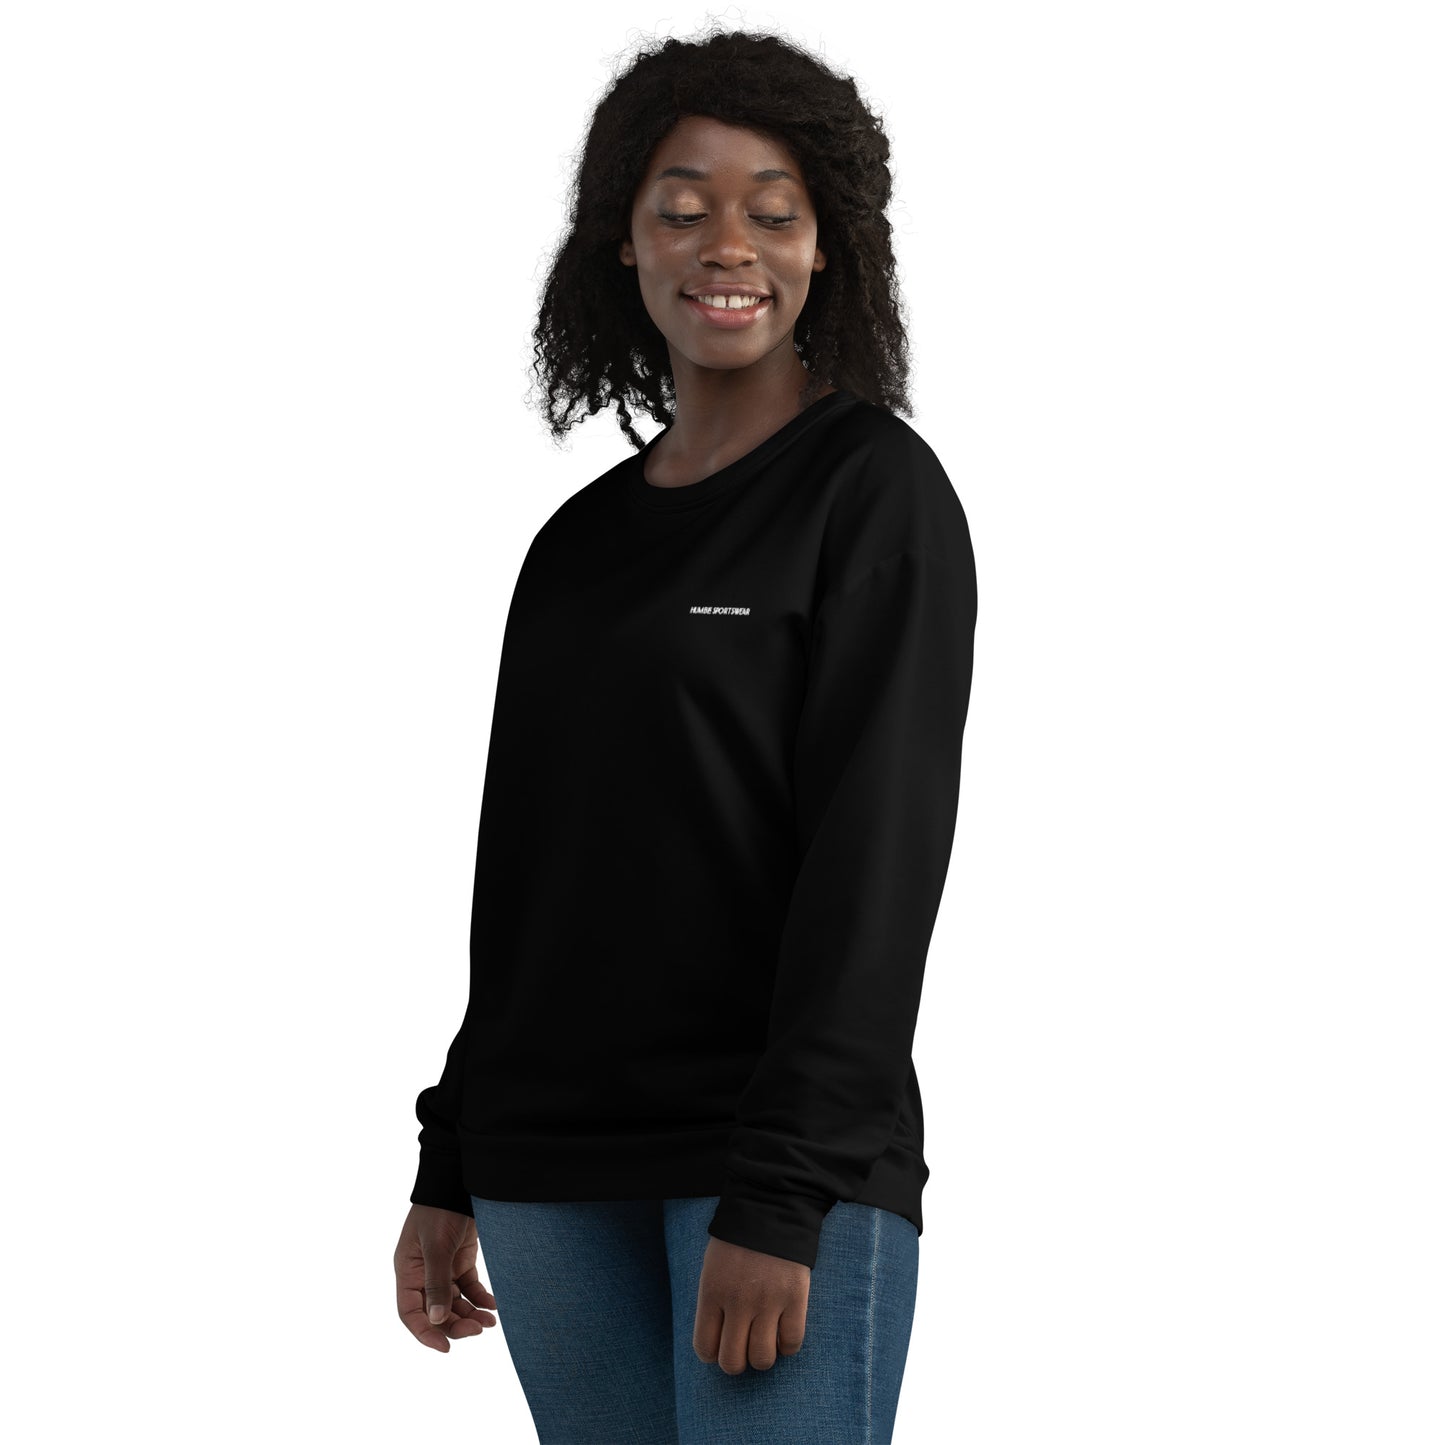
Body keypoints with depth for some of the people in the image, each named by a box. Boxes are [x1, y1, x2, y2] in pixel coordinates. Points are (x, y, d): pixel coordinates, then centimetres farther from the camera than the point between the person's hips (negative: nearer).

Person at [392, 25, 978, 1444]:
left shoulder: (877, 493, -3)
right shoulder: (580, 541, 15)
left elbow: (876, 851, -11)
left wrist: (784, 1193, -18)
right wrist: (450, 1169, 17)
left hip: (794, 1163, -6)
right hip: (552, 1169, 6)